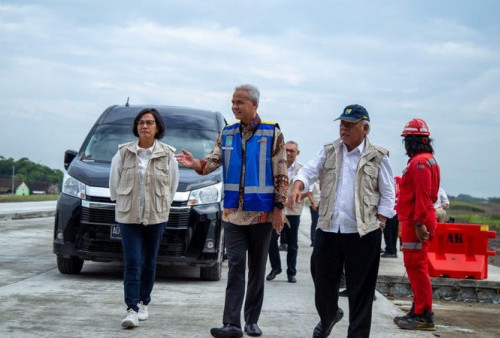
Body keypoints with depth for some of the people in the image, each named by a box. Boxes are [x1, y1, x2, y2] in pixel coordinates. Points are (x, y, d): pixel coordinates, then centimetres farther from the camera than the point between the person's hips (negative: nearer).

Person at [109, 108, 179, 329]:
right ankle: (132, 310, -9)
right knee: (132, 263, -8)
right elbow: (114, 182, 9)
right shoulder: (123, 153, -1)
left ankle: (144, 304, 24)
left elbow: (173, 184, 10)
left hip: (156, 217, 1)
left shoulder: (167, 155, 0)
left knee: (149, 262, 10)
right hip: (128, 216, -1)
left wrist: (162, 206, 11)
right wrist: (121, 202, 11)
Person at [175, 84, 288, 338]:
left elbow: (281, 174, -3)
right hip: (233, 212, 2)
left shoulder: (272, 133, -2)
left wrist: (279, 208, -8)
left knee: (257, 269, 8)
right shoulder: (227, 134, 8)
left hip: (262, 213, -2)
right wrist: (195, 163, -22)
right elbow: (212, 162, 1)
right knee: (236, 266, -4)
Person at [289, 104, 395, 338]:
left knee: (360, 290, 2)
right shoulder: (329, 152, 10)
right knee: (322, 279, 15)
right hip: (328, 230, 4)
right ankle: (328, 316, 43)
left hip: (363, 233, -4)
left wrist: (379, 224, -6)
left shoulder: (377, 157, 0)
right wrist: (297, 188, -17)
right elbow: (309, 171, 4)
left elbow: (388, 195, 2)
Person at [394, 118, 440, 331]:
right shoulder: (426, 160, 18)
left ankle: (424, 316, -6)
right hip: (415, 221, 11)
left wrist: (419, 223, -24)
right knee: (415, 266, 16)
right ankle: (418, 311, 23)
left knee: (416, 266, -8)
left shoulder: (419, 162, -15)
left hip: (415, 223, -11)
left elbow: (423, 195, -22)